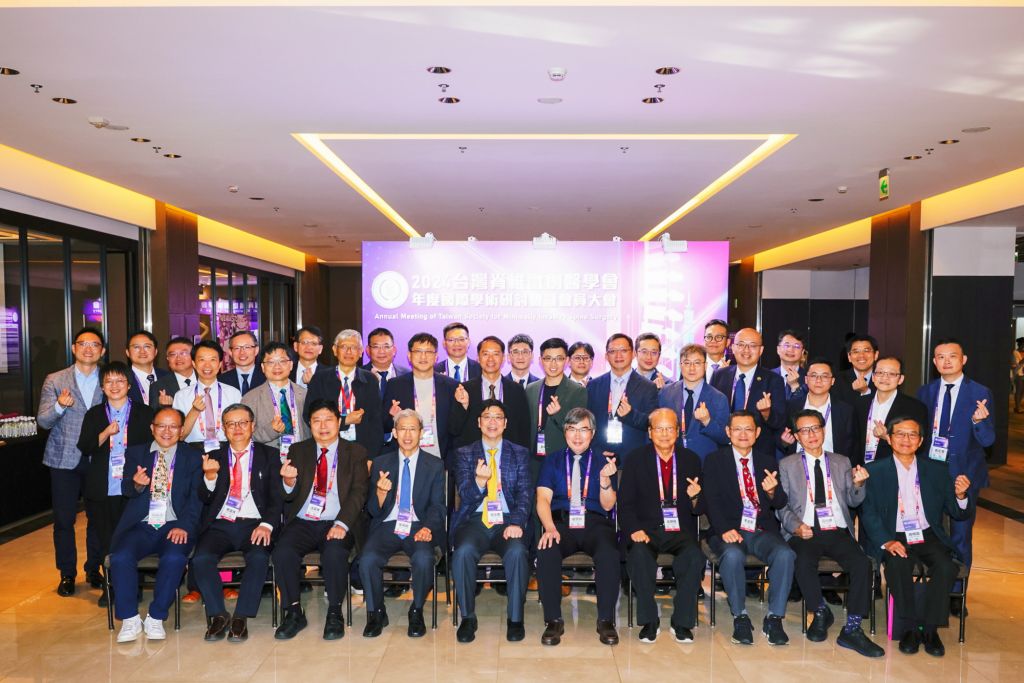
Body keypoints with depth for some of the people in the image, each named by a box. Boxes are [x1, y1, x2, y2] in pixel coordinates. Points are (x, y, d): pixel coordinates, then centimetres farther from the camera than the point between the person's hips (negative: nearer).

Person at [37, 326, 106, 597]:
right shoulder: (55, 380, 2)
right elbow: (43, 421, -4)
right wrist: (60, 405, -24)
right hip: (65, 459, -1)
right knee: (64, 519, 6)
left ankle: (94, 570, 25)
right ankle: (67, 574, 22)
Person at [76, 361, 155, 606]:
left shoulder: (144, 412, 5)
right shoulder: (94, 414, 10)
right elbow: (84, 448, 0)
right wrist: (106, 433, -15)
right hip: (102, 490, 2)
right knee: (106, 540, 7)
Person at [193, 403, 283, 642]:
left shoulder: (269, 455, 10)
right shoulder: (214, 457, 16)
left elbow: (277, 497, 2)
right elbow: (205, 499, 8)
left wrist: (267, 524, -17)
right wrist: (210, 477, -14)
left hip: (254, 525, -2)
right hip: (219, 525, 2)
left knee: (259, 558, -30)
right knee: (201, 559, -26)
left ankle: (241, 618, -16)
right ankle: (217, 615, -8)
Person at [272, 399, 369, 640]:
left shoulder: (355, 452, 8)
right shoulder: (298, 451, 14)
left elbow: (358, 492, -3)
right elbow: (289, 497, 8)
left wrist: (342, 524, -20)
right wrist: (288, 482, -18)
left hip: (337, 524, -2)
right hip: (302, 523, 2)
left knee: (335, 553, -32)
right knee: (282, 552, -27)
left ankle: (334, 613, -12)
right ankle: (294, 612, -7)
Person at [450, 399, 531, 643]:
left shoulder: (520, 454, 12)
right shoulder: (464, 454, 12)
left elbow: (524, 494, 2)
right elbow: (464, 495, 0)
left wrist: (517, 523, -16)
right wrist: (479, 481, -24)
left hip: (508, 521, 0)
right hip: (474, 520, 0)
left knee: (517, 551, -31)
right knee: (463, 551, -31)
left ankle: (515, 618, -11)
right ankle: (468, 618, -10)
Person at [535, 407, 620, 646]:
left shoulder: (602, 462, 15)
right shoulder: (553, 461, 15)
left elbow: (608, 505, 6)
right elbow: (543, 499, 3)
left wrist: (605, 478, -14)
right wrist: (550, 528, -17)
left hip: (595, 522, 0)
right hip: (560, 521, 0)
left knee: (609, 554, -33)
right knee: (546, 552, -32)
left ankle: (606, 620, -14)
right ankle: (553, 620, -16)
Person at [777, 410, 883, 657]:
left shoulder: (842, 462, 17)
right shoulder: (787, 465, 9)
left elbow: (853, 501, 12)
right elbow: (782, 506, 5)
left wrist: (858, 484, -11)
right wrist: (797, 526, -15)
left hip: (838, 531, 2)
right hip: (804, 532, -2)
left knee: (862, 563, -25)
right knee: (804, 563, -32)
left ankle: (852, 630, -14)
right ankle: (821, 613, -3)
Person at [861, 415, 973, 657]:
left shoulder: (937, 470, 10)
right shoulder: (875, 471, 2)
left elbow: (959, 514, 8)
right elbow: (868, 513, -3)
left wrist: (961, 496, -15)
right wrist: (886, 541, -20)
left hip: (929, 536, 2)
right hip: (895, 537, -2)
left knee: (946, 566, -27)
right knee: (897, 565, -31)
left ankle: (930, 629, -10)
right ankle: (911, 627, -12)